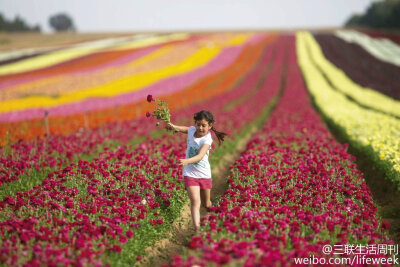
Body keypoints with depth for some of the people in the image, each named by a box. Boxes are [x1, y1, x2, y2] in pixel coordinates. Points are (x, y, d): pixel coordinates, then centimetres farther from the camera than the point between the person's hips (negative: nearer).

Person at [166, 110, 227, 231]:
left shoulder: (207, 140, -17)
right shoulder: (192, 130, -4)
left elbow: (200, 156, -33)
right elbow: (185, 129, 24)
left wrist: (187, 161, -49)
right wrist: (174, 126, 9)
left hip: (204, 174, -1)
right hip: (190, 174, 2)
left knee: (206, 204, 16)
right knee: (195, 201, -20)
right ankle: (196, 228, -28)